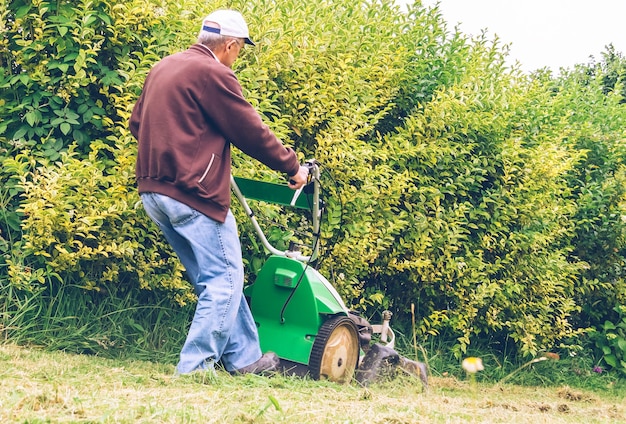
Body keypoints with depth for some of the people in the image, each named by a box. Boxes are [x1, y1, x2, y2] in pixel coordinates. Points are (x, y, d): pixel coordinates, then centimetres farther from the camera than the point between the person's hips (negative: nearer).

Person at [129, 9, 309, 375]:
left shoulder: (163, 69, 16)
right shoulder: (213, 74, -11)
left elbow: (137, 123, 25)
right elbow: (252, 132, -8)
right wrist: (292, 166, 4)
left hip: (154, 190, 9)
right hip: (193, 193, -9)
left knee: (215, 278, 15)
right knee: (224, 279, -1)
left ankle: (245, 358, 20)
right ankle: (195, 366, -5)